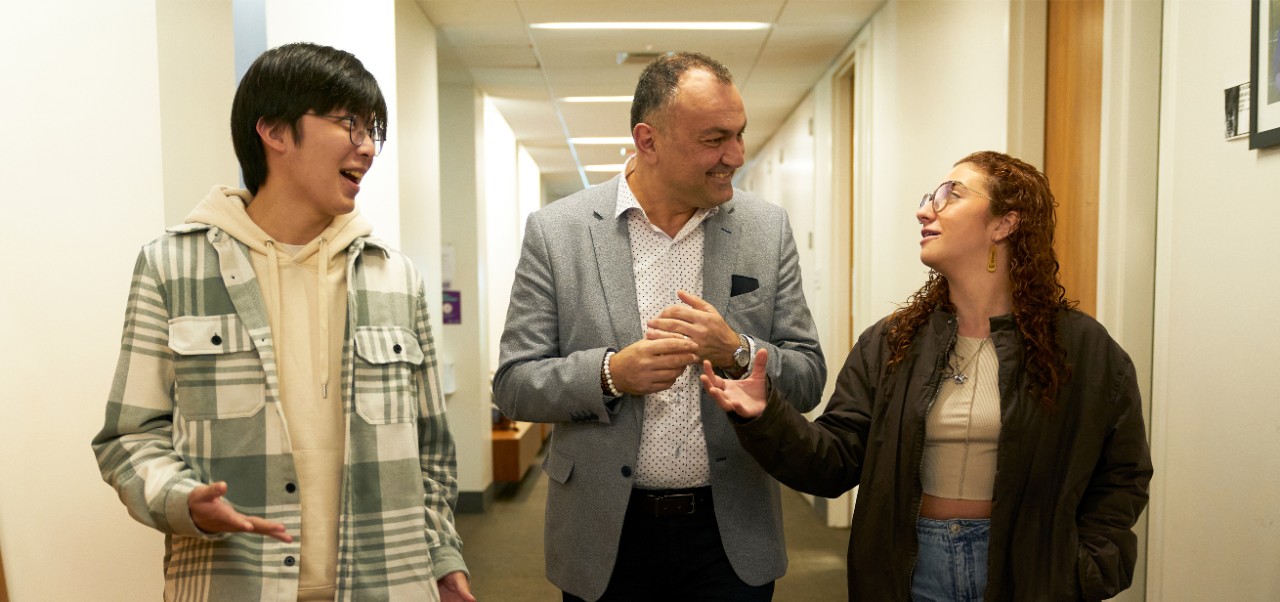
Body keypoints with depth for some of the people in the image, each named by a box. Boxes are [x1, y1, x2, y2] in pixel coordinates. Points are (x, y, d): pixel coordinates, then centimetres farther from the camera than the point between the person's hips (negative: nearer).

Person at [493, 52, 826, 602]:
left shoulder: (767, 228, -2)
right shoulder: (555, 231, -6)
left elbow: (809, 379, 1)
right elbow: (512, 386, -5)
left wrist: (737, 351, -19)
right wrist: (610, 373, -22)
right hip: (606, 535, -1)